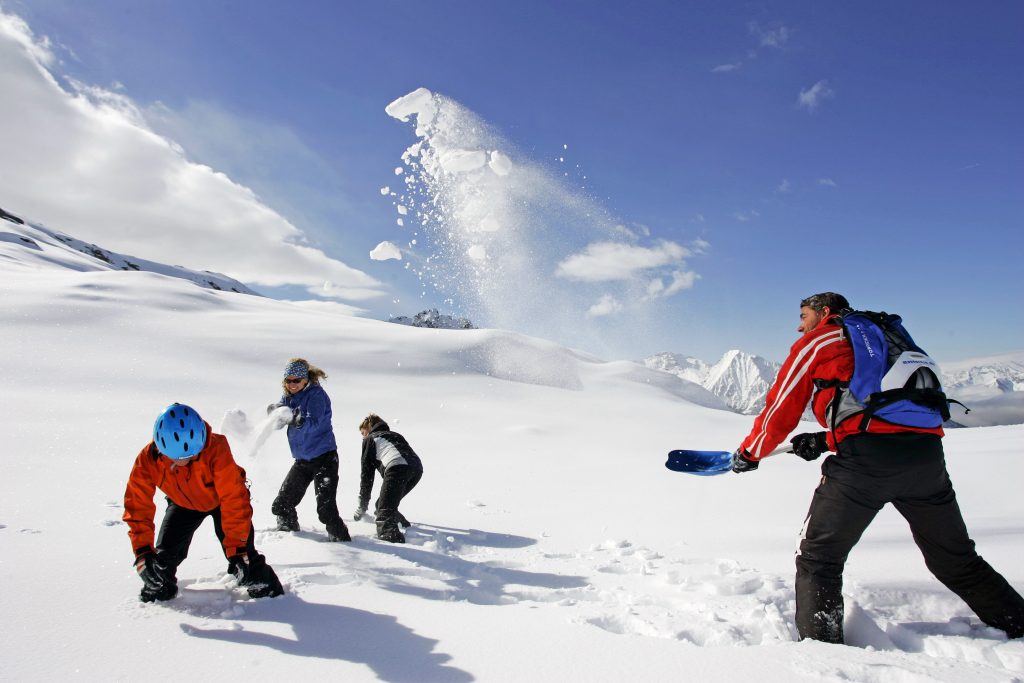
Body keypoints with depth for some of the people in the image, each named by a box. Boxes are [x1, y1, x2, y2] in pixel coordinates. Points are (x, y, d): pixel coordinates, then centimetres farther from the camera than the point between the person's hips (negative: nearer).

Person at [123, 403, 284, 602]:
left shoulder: (216, 448, -42)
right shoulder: (147, 460, -32)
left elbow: (234, 500, -37)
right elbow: (138, 508, -22)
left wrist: (236, 548, -36)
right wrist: (143, 551, -29)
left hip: (222, 499, -3)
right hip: (183, 503, 3)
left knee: (243, 553, -13)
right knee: (164, 554, -1)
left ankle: (265, 586, 11)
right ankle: (159, 587, 32)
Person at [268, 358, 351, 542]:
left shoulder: (316, 394, -14)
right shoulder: (288, 396, 7)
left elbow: (313, 423, -26)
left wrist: (299, 421, -45)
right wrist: (276, 411, -24)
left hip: (324, 458, -7)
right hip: (302, 460, 7)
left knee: (326, 509, -16)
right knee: (281, 505, 15)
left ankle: (340, 538, 0)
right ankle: (287, 529, 41)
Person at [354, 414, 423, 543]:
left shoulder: (370, 439, 26)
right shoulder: (395, 435, 42)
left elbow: (366, 474, 21)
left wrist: (362, 506, 27)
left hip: (397, 467, -6)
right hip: (417, 467, 6)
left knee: (384, 511, -8)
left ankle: (392, 537, -31)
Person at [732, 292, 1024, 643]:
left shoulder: (816, 342, 12)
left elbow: (780, 410, 10)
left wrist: (748, 453, 22)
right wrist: (826, 440, 30)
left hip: (864, 460, -6)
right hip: (926, 451, 7)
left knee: (818, 559, 5)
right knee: (957, 562, 24)